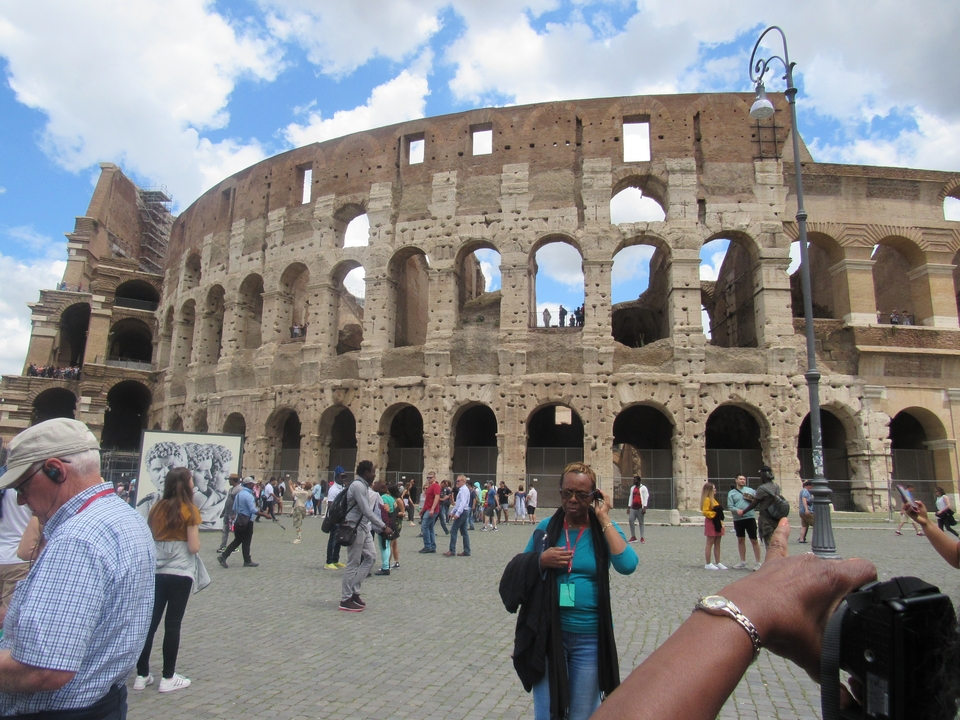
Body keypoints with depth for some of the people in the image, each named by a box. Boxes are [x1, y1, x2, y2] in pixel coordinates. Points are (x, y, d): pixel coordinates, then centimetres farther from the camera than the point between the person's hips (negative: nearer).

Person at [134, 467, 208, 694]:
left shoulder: (157, 508, 4)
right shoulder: (189, 510, -12)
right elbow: (194, 547, -13)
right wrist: (195, 537, 7)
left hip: (155, 573, 5)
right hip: (180, 574, -5)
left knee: (150, 622, 12)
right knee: (173, 625, 4)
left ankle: (142, 675, 20)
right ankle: (168, 678, 13)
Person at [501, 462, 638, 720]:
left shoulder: (605, 530, -4)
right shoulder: (546, 527, 0)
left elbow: (627, 565, -23)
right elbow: (516, 571, 5)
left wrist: (604, 519, -19)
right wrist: (541, 561, -14)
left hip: (589, 637, 0)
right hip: (548, 634, 1)